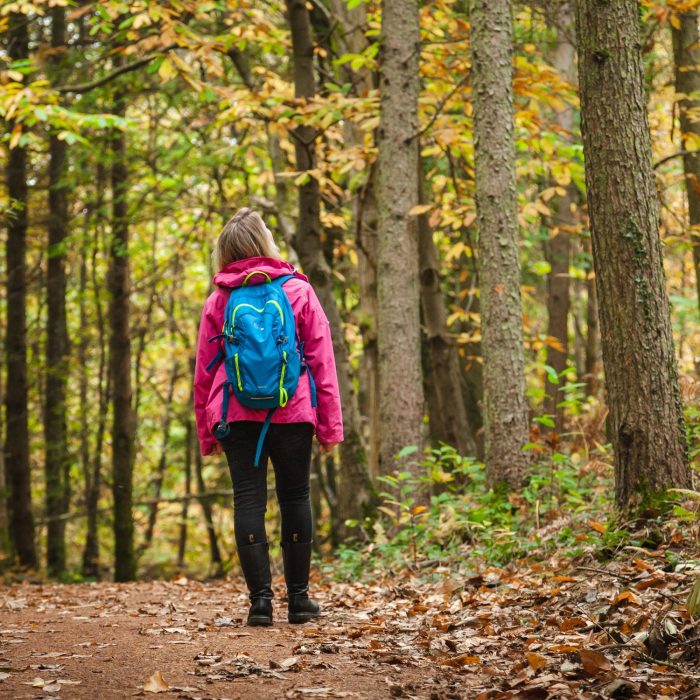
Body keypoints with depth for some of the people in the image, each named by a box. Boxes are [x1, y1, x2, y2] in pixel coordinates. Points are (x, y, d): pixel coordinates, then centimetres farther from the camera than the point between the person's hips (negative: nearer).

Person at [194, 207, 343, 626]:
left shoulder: (219, 300, 4)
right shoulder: (299, 291, 2)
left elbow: (203, 372, 6)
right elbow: (322, 361, 0)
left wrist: (207, 433, 13)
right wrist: (330, 424, 4)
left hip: (237, 415, 0)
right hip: (292, 414, 0)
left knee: (249, 501, 3)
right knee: (295, 498, 10)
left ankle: (261, 598, -2)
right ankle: (299, 597, 11)